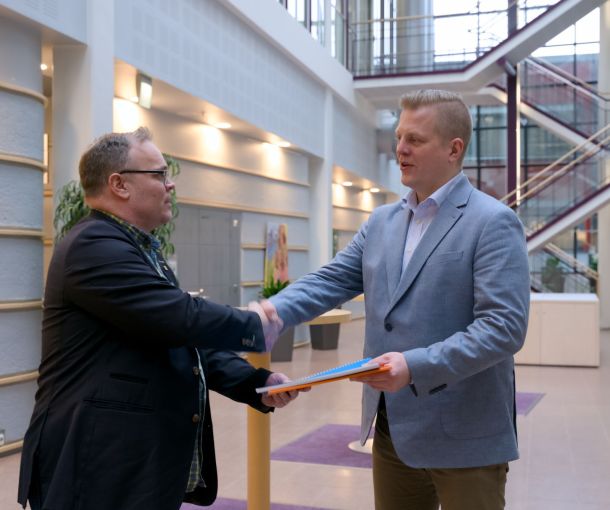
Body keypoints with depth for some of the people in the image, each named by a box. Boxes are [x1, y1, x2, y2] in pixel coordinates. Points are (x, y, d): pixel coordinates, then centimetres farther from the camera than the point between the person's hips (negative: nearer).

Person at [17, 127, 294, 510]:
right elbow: (181, 320, -27)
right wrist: (255, 326, -9)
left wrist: (256, 382, 1)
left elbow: (185, 345, 14)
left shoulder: (142, 249, 15)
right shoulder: (94, 246, -17)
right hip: (102, 470, -9)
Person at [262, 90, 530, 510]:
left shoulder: (493, 223, -11)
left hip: (464, 436, -6)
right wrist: (275, 309, -13)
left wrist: (417, 366, -28)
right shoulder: (382, 222, 11)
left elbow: (505, 326, -19)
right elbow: (333, 280, 6)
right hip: (393, 429, 6)